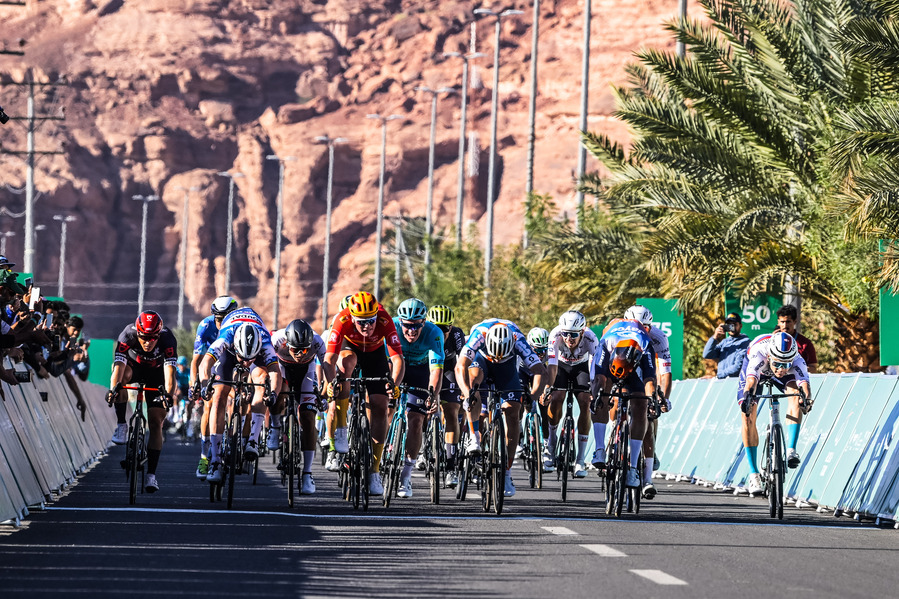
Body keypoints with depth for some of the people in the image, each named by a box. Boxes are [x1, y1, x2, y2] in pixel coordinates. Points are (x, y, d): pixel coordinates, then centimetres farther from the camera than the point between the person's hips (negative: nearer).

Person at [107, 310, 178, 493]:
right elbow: (118, 366, -42)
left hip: (156, 372, 0)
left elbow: (170, 370, -43)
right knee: (122, 375, -36)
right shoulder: (128, 336, -33)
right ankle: (122, 426, -23)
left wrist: (168, 394, -60)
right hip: (134, 365, 0)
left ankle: (151, 474, -5)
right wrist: (113, 389, -59)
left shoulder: (167, 339, -34)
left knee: (156, 422, -9)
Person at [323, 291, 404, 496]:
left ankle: (375, 471, 0)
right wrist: (331, 382, -59)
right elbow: (329, 359, -41)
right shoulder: (342, 320, -37)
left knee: (380, 408, -9)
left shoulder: (385, 321, -37)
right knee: (346, 361, -37)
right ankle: (341, 430, -28)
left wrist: (394, 383, -59)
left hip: (375, 352, 1)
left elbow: (398, 359, -41)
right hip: (350, 346, -1)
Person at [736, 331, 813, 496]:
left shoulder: (797, 360, -38)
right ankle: (754, 477, -8)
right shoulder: (758, 352, -44)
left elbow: (804, 382, -53)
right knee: (747, 417, -14)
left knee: (796, 393, -30)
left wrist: (807, 398, -75)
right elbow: (751, 379, -59)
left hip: (786, 377, 1)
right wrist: (748, 395, -79)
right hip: (757, 370, -1)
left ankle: (791, 450, -29)